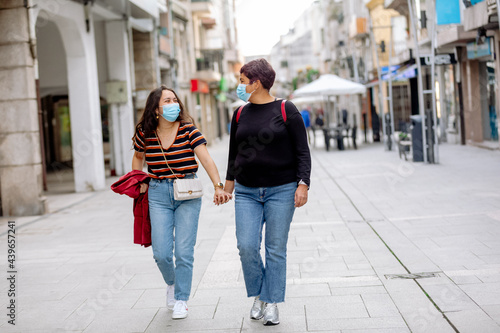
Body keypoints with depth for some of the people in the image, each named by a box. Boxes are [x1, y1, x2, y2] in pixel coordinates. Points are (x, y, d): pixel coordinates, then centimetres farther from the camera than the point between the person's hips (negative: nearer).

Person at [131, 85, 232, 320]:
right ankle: (171, 283, 31)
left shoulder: (188, 130, -8)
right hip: (158, 194, 2)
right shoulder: (145, 133, -1)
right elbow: (138, 157, 20)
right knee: (161, 252, -2)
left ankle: (181, 300, 15)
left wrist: (218, 186, -31)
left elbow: (206, 159, -19)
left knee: (184, 252, -2)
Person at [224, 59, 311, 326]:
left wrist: (303, 184, -11)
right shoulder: (240, 114, 9)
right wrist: (229, 180, 22)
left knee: (276, 249, 2)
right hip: (246, 193, 3)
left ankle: (272, 303, 13)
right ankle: (258, 296, 15)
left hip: (281, 191, -3)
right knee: (246, 246, -6)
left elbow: (302, 151, -3)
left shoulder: (286, 110, -3)